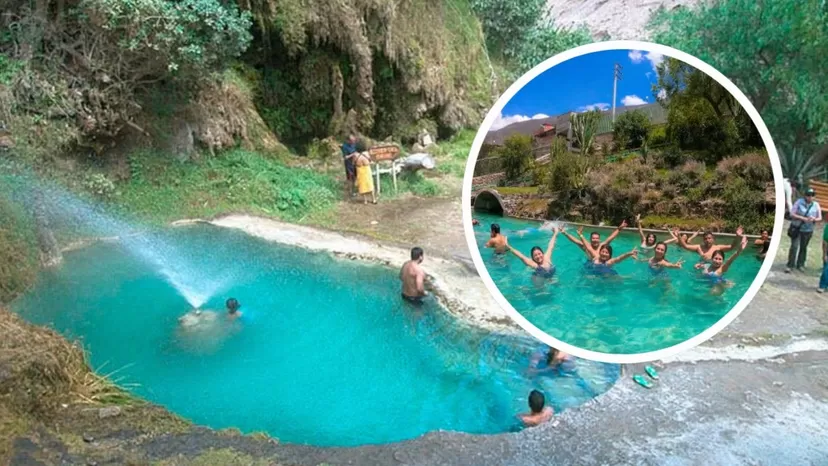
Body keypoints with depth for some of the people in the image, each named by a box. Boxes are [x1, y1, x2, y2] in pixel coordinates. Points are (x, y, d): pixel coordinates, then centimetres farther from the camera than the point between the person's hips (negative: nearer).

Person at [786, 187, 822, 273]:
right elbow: (792, 214, -6)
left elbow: (820, 218, 5)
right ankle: (790, 265, -3)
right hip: (796, 228, -2)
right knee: (794, 246, -7)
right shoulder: (799, 202, -7)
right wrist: (802, 218, -21)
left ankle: (800, 265, 23)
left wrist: (814, 219, -18)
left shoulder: (816, 205, -1)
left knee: (803, 247, 10)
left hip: (808, 230, 2)